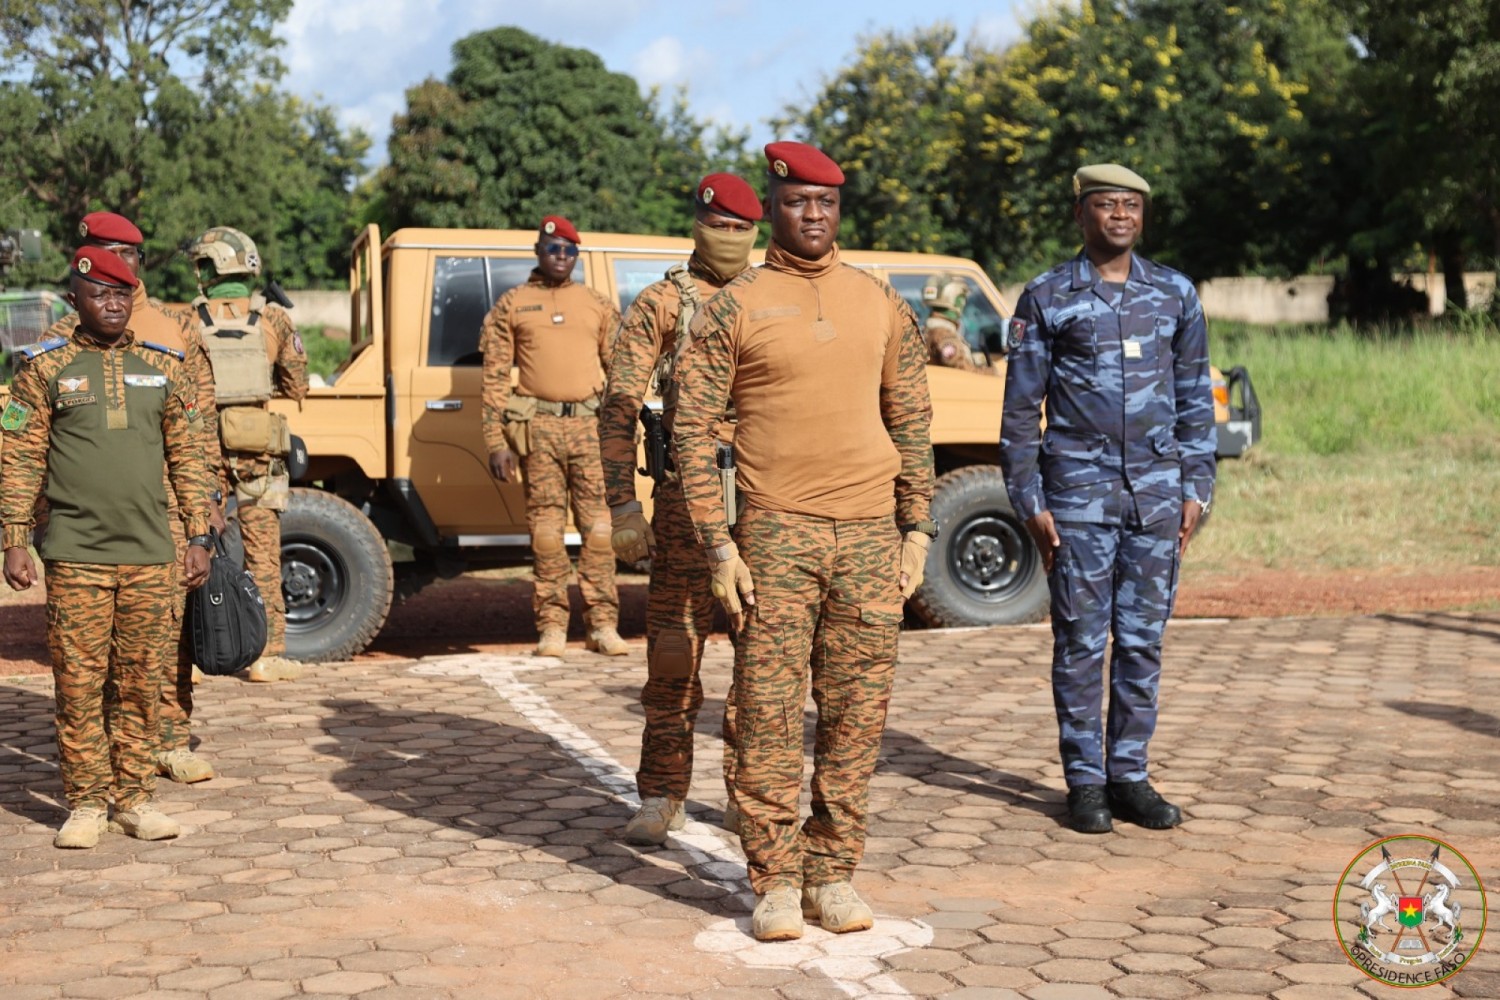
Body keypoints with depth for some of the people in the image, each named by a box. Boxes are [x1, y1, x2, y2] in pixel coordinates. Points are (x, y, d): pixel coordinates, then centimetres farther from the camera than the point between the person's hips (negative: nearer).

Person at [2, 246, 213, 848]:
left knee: (141, 684, 5)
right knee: (78, 684, 0)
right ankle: (86, 803, 10)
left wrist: (198, 538, 7)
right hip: (75, 557, -2)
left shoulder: (163, 369, 10)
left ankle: (134, 798, 15)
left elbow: (188, 458, 12)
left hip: (150, 556, 2)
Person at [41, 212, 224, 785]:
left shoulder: (176, 330, 10)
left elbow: (202, 418, 10)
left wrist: (210, 499, 5)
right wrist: (43, 512, 3)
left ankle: (173, 742, 12)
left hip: (167, 505, 1)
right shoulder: (65, 338, 8)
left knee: (172, 624, 1)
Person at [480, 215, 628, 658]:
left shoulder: (598, 305, 14)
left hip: (590, 425, 1)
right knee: (546, 528, 0)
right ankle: (552, 626, 6)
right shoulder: (511, 305, 9)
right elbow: (495, 377, 5)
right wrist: (496, 442, -2)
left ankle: (602, 625, 3)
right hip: (538, 426, -1)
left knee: (598, 527, -1)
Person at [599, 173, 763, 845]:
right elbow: (619, 408, -2)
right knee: (675, 650, -1)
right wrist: (622, 505, -10)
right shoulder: (661, 304, 2)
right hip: (687, 496, -3)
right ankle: (663, 797, 9)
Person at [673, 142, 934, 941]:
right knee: (769, 715, -2)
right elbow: (692, 428, -2)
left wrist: (916, 529, 7)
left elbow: (911, 420, 14)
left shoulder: (881, 303, 11)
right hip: (777, 536, -3)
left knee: (857, 713, 5)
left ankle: (834, 875, 16)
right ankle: (775, 882, 9)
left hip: (871, 536, 3)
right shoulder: (733, 307, 1)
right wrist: (719, 548, -8)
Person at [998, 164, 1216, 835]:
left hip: (1156, 490, 3)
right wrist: (1030, 503, -4)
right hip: (1078, 491, -3)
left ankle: (1130, 775, 17)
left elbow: (1195, 401, 13)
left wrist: (1195, 491, 5)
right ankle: (1085, 781, 11)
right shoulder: (1047, 299, 1)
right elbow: (1020, 409, 2)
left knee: (1143, 640, 6)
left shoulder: (1176, 294, 10)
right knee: (1080, 640, 1)